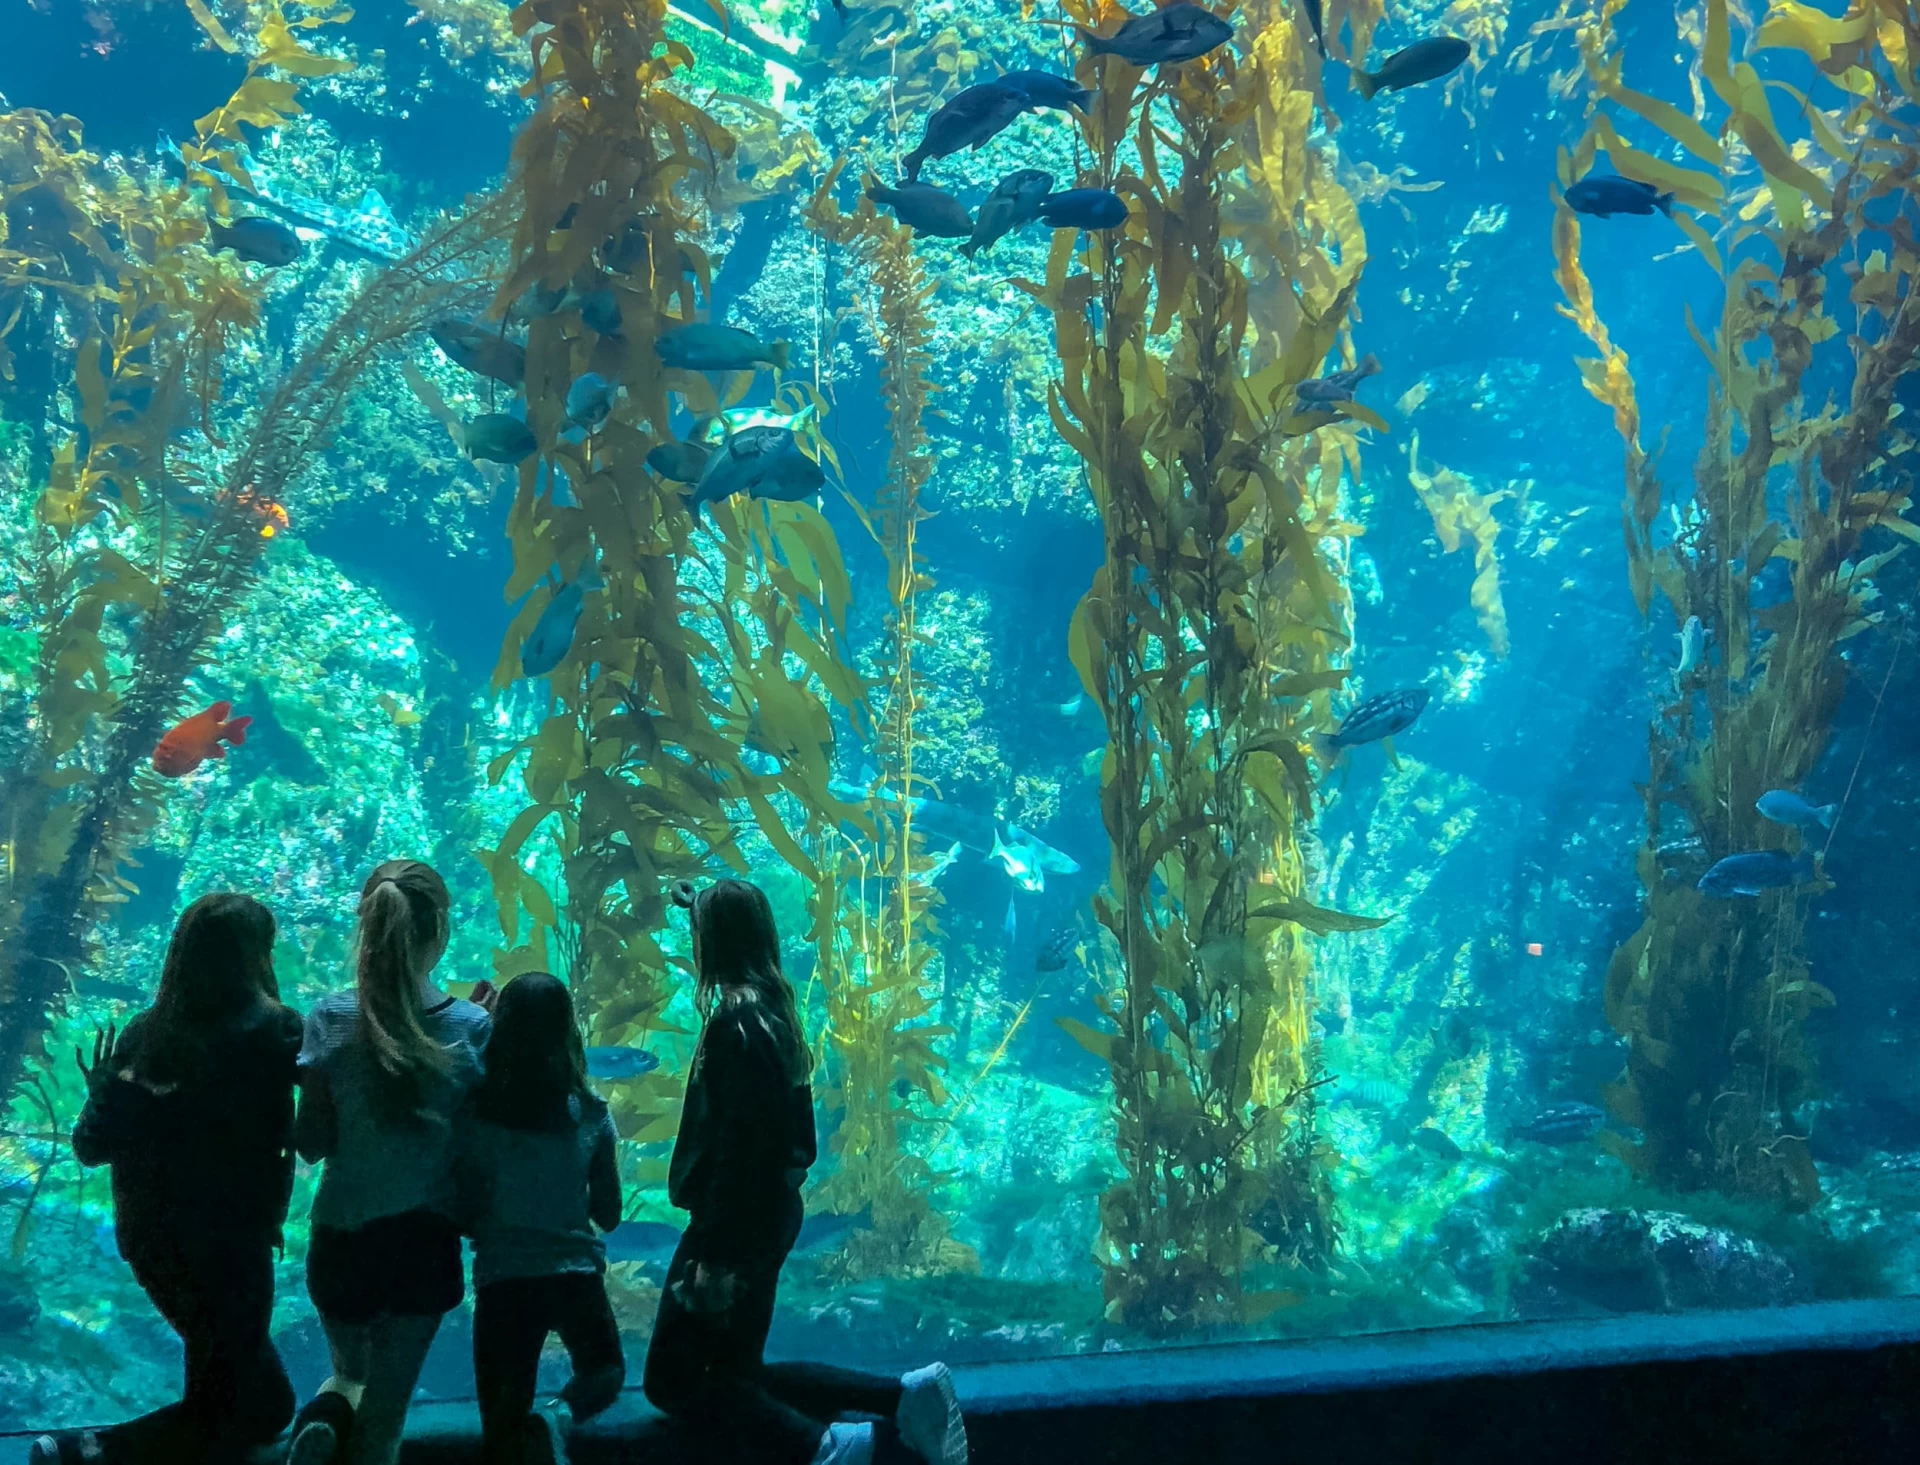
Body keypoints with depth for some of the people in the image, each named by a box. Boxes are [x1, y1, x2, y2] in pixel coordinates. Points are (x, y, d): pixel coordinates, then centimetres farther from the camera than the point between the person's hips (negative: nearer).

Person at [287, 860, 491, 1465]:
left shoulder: (331, 1019, -8)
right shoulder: (471, 1027, -11)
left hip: (339, 1236, 1)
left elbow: (312, 1143, -6)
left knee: (350, 1377, 26)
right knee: (383, 1414, 12)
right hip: (424, 1239, -1)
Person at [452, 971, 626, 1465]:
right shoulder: (591, 1116, -4)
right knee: (605, 1370, 29)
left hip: (503, 1280, 0)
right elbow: (609, 1214, 5)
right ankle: (558, 1417, -6)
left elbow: (464, 1216, -3)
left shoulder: (473, 1116, -7)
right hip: (575, 1275, 0)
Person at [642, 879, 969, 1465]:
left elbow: (738, 1143, -23)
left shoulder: (736, 1020, -18)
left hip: (737, 1220, -10)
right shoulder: (774, 1008, 7)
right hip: (770, 1214, 10)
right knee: (735, 1372, 15)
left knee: (676, 1380, -6)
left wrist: (715, 1255, -24)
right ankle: (906, 1396, 4)